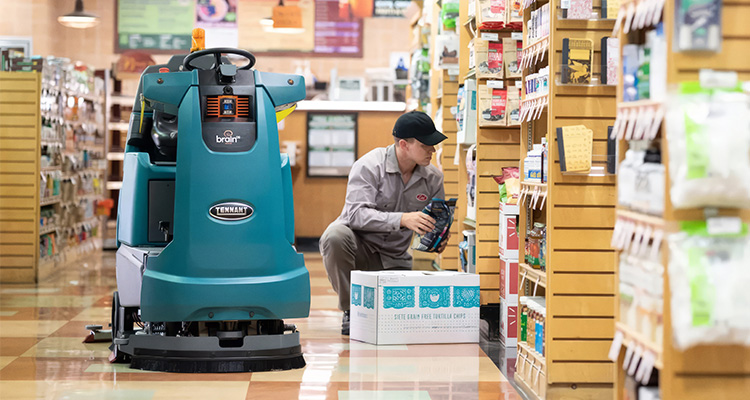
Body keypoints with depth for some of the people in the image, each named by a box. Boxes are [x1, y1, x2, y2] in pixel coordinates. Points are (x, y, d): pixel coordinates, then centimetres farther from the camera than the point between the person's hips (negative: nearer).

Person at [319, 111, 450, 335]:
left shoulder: (433, 177, 0)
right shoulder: (369, 166, -16)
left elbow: (435, 223, 13)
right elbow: (356, 214, -28)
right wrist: (402, 219, -40)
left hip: (393, 259, 3)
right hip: (359, 246, -3)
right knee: (336, 235, -37)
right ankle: (350, 311, -18)